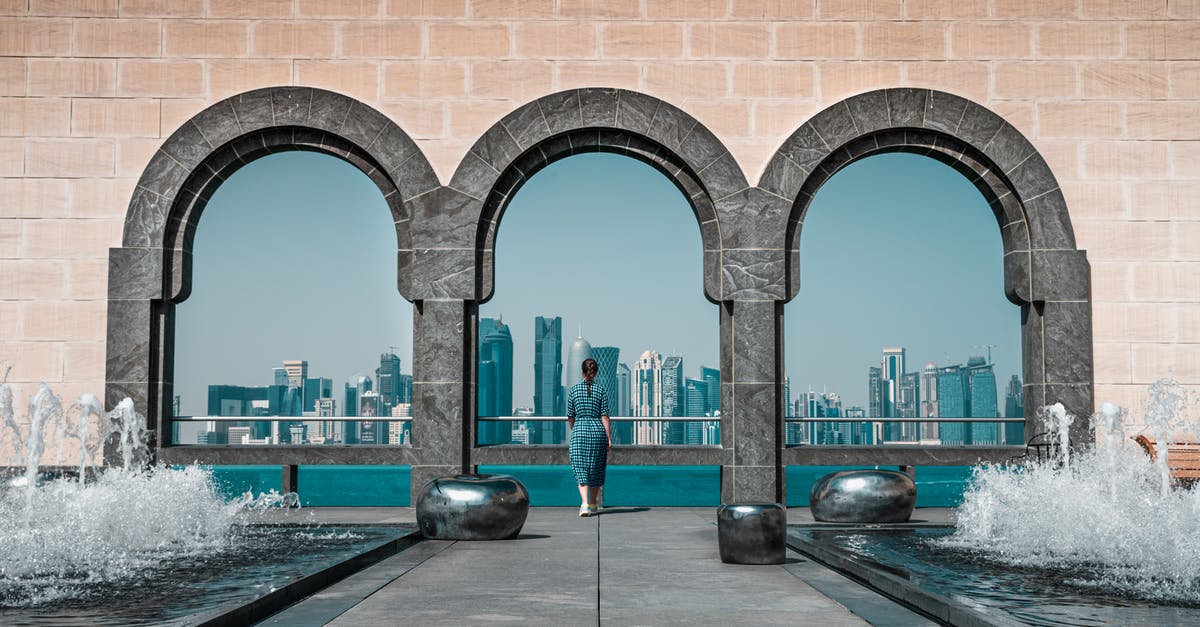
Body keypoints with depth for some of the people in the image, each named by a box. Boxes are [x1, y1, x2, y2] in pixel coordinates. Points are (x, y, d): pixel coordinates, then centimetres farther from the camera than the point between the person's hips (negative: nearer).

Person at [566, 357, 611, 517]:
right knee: (596, 469, 13)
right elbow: (604, 416, -4)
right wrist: (609, 438, -1)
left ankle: (585, 504, -17)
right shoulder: (601, 390, 0)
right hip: (598, 431, 1)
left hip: (579, 430, -1)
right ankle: (593, 504, 23)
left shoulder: (574, 389, 1)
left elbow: (570, 418, 6)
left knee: (581, 470, -1)